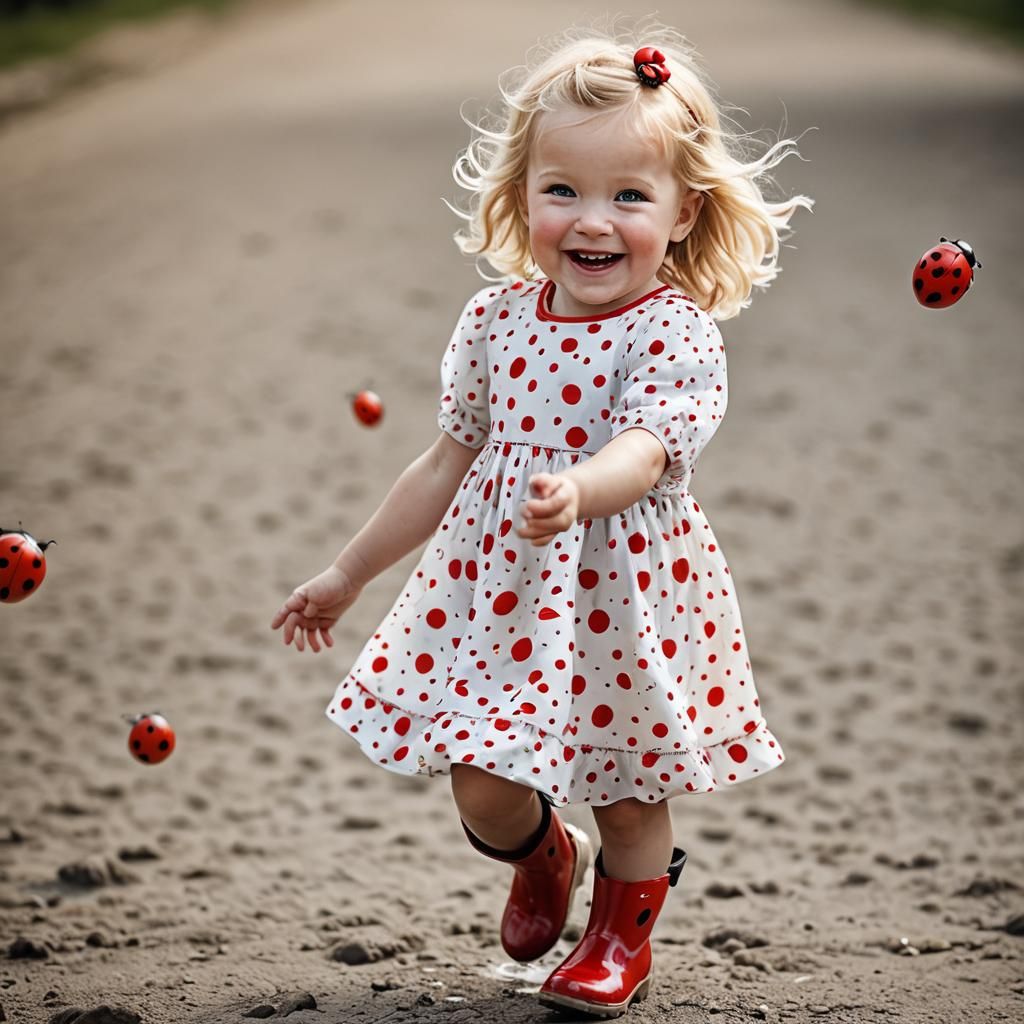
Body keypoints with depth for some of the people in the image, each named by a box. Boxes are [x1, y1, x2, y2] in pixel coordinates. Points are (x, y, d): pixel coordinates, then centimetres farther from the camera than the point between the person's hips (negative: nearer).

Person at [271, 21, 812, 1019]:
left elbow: (638, 457, -32)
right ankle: (541, 855, 41)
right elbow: (448, 464, 9)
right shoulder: (497, 319, -1)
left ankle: (621, 930, 40)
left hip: (624, 596, -3)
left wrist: (574, 495, -55)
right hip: (497, 591, 4)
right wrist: (347, 573, 15)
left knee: (630, 796, 10)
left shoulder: (675, 335, -15)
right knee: (484, 795, 5)